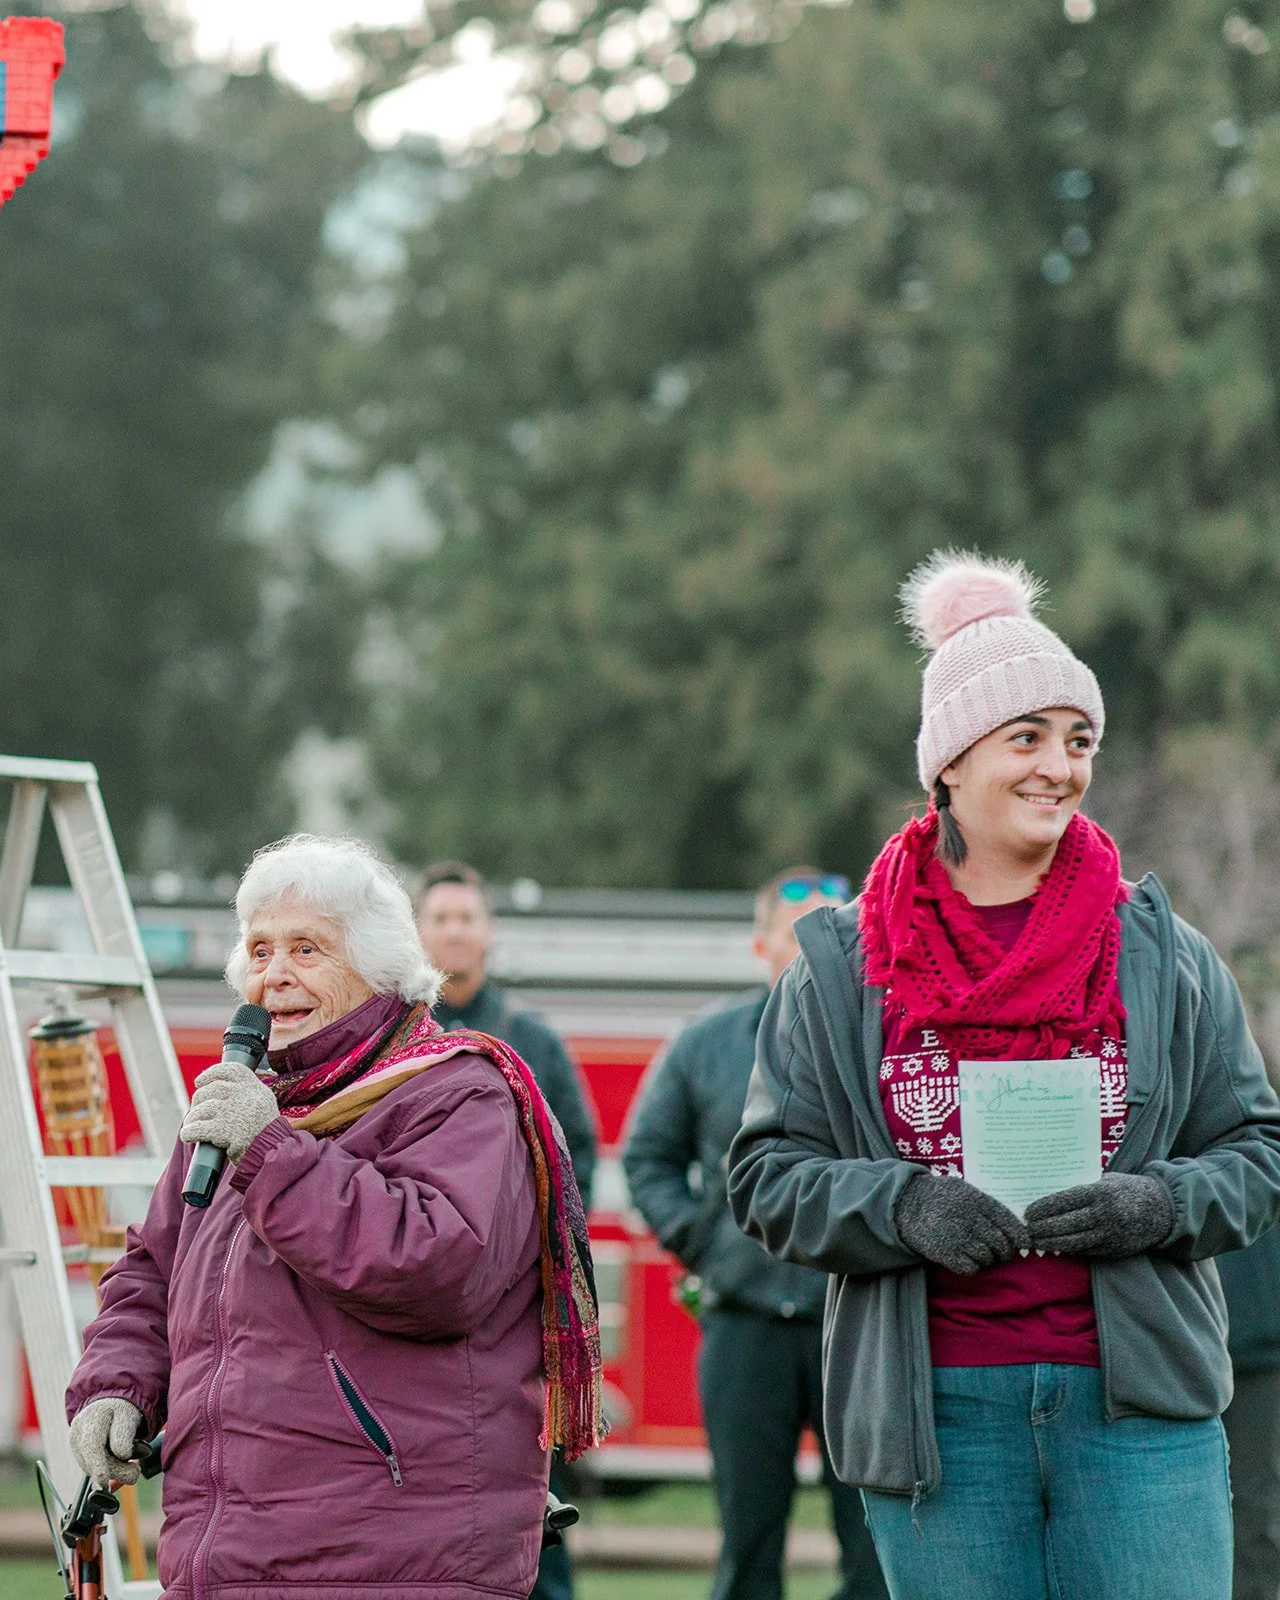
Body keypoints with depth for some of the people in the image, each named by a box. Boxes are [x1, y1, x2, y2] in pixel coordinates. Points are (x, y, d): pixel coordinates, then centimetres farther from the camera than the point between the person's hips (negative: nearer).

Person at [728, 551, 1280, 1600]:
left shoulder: (1163, 953, 8)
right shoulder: (839, 971, 6)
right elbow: (770, 1173, 5)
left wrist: (1159, 1206, -11)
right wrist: (904, 1207, -13)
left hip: (1137, 1404, 0)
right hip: (939, 1413, 0)